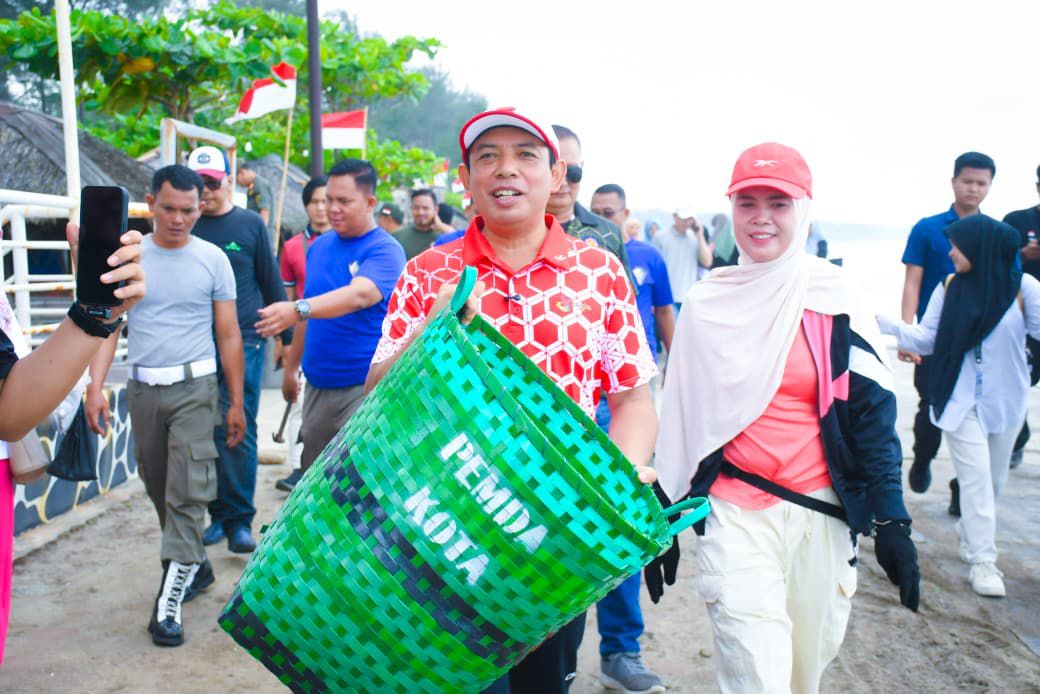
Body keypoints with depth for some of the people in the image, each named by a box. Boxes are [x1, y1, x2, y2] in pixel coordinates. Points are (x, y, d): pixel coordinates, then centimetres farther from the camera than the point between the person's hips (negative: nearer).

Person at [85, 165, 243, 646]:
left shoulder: (213, 259, 0)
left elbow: (229, 335, 2)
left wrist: (236, 403, 1)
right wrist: (95, 386, -10)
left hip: (194, 388, -3)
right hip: (142, 389, 3)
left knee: (186, 491, -9)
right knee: (159, 490, 13)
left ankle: (170, 597, -4)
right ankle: (197, 566, 32)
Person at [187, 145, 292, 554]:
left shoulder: (250, 224, 5)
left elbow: (271, 282, 8)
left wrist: (286, 335, 7)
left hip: (244, 340, -2)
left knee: (237, 429, -4)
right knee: (206, 432, 6)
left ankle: (239, 520, 3)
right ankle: (219, 515, 17)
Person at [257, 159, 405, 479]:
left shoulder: (385, 250, -11)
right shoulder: (319, 246, 10)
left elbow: (359, 295, -31)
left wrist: (297, 309, -43)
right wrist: (291, 367, 22)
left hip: (363, 387, -7)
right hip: (317, 385, 7)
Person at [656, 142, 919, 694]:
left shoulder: (832, 296, 0)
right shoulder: (706, 303, 2)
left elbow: (872, 410, 0)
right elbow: (681, 417, 7)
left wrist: (892, 521, -5)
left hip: (821, 510, 1)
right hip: (735, 511, -1)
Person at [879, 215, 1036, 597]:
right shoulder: (950, 288, -3)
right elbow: (926, 340, 0)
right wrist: (885, 323, -9)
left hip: (1006, 403, 1)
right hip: (960, 402, -1)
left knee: (994, 479, 14)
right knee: (976, 478, -4)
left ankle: (969, 534, 37)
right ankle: (982, 560, 3)